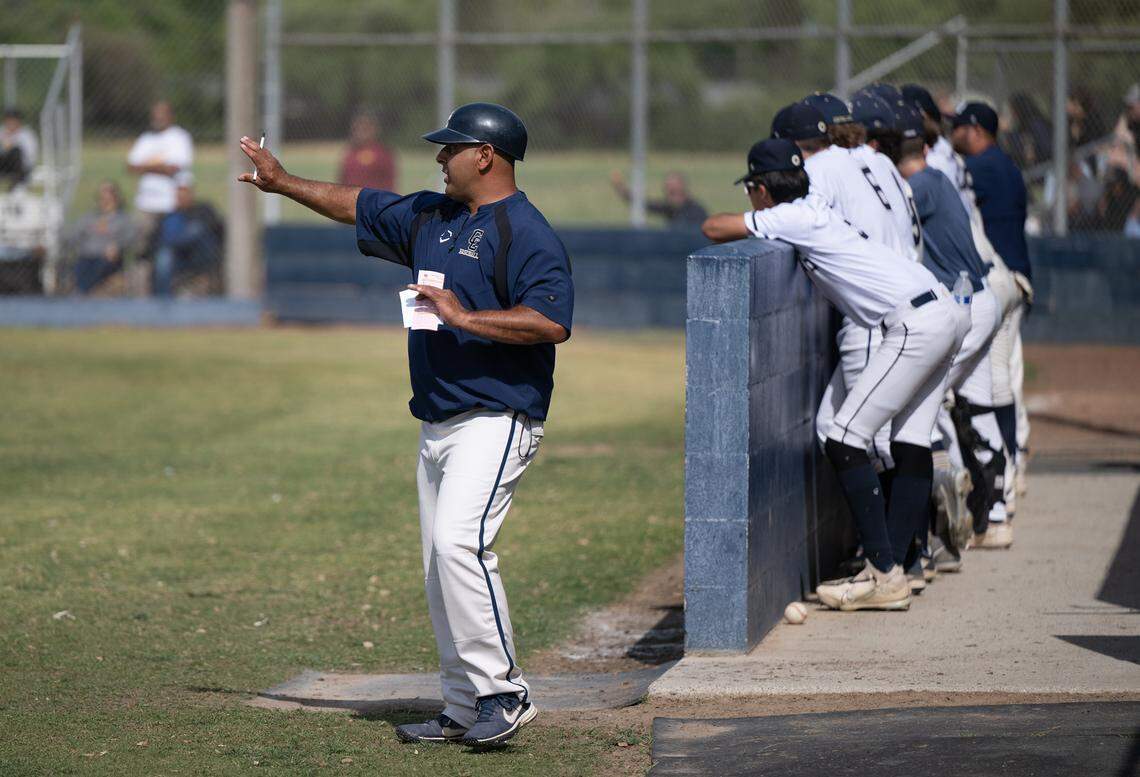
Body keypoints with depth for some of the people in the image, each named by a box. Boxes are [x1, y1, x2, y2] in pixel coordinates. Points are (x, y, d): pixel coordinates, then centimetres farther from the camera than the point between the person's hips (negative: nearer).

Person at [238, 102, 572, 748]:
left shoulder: (526, 232, -12)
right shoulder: (430, 218, 15)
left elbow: (553, 321, -24)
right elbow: (359, 207, 30)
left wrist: (466, 317, -22)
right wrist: (283, 181, 32)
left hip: (496, 421, -9)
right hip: (438, 424, 9)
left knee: (458, 543, -23)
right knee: (442, 564, 8)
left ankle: (504, 691, -18)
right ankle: (465, 710, 13)